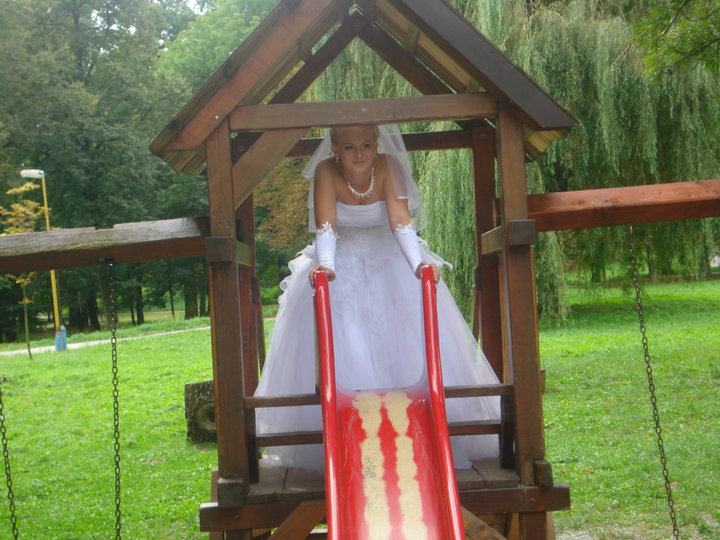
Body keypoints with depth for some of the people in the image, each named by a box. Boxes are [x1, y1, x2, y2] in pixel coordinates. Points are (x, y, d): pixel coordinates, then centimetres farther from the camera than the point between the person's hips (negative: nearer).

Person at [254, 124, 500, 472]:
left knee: (403, 348, -8)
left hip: (390, 263, 0)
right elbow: (325, 226, -26)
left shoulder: (388, 166, -15)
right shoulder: (326, 172, -15)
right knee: (340, 356, -11)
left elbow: (401, 218, -27)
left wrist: (418, 262, -44)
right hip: (340, 266, 0)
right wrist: (325, 264, -46)